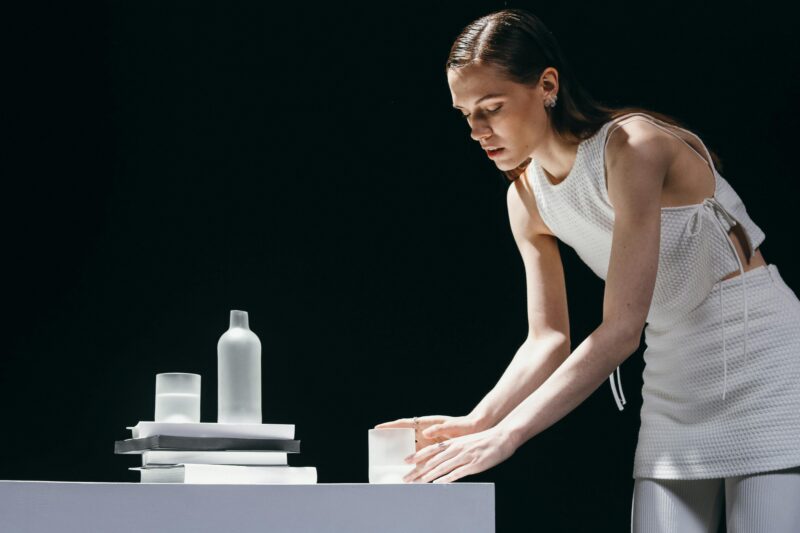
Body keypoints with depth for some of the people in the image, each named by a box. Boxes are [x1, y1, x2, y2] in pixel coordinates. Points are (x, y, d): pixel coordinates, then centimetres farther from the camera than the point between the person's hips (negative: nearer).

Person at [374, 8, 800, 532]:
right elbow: (548, 338, 5)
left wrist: (505, 435, -30)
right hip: (675, 380, 7)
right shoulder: (527, 199, 2)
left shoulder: (634, 145, -21)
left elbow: (622, 329, -27)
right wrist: (476, 423, -12)